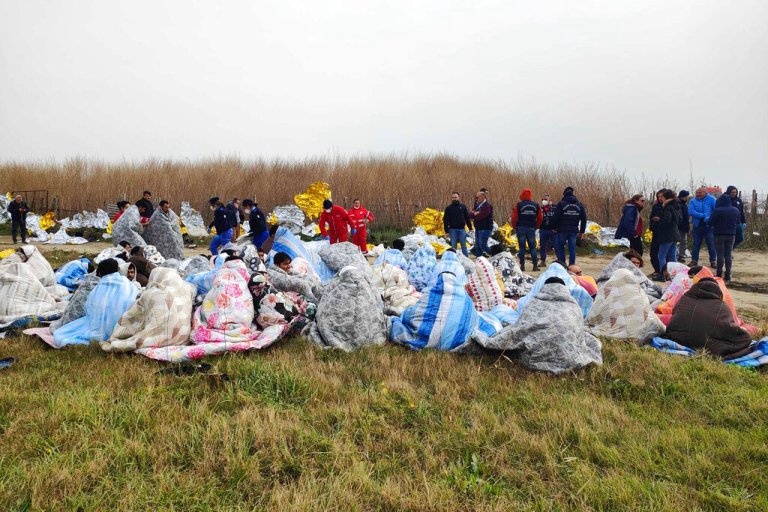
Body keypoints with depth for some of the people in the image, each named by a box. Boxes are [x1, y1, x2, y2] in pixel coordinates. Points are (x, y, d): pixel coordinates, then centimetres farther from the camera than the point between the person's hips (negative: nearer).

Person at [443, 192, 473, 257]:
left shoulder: (463, 206, 7)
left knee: (463, 245, 4)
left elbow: (467, 218, 9)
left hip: (462, 229, 1)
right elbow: (445, 220, 2)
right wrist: (447, 231, -4)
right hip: (452, 230, 0)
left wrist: (470, 228, 5)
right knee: (453, 246, 4)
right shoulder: (448, 208, 3)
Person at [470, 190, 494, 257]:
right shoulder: (477, 205, 14)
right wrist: (474, 213, -13)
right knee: (477, 246, 10)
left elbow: (481, 215, -22)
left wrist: (474, 214, -2)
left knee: (482, 245, -11)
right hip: (478, 228, 9)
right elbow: (470, 215, 8)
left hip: (485, 229, -9)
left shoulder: (487, 205, -13)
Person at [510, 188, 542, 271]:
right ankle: (535, 265, 3)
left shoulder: (518, 205, -6)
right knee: (532, 247, 7)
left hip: (521, 228, -2)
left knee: (522, 247, 3)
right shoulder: (536, 205, 4)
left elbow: (514, 218, -8)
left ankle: (522, 265, 3)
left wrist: (515, 227, 7)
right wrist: (536, 226, 18)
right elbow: (540, 218, 6)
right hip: (531, 228, 2)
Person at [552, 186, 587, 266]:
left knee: (560, 247, 8)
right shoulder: (579, 204, 8)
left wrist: (555, 227, 8)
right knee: (572, 248, 7)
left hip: (562, 230, -3)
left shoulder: (561, 204, -6)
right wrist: (582, 231, 14)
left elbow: (555, 217, -8)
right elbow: (584, 219, 9)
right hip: (574, 230, 3)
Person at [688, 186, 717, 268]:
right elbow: (690, 212, -12)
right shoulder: (693, 201, 3)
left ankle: (713, 261, 10)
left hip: (709, 226, -2)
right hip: (697, 226, 2)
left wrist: (710, 218, -24)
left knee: (711, 244, 1)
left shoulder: (711, 199, -2)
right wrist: (703, 215, -18)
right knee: (696, 244, 9)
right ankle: (694, 260, 18)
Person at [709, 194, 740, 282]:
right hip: (731, 235, 4)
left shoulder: (717, 210, -15)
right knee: (728, 255, 8)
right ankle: (728, 276, 7)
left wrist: (716, 226, 7)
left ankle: (719, 275, 2)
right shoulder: (736, 210, 2)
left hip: (719, 235, -4)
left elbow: (711, 222, -13)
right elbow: (738, 222, 10)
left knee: (720, 255, 2)